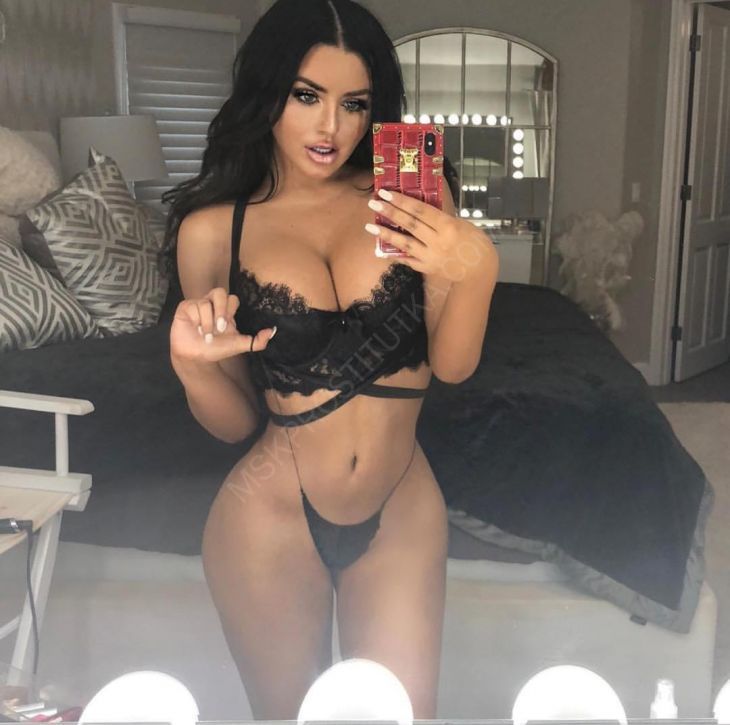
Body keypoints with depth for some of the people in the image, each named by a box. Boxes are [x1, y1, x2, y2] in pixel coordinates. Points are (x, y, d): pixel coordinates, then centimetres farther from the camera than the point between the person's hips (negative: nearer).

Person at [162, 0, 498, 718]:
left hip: (402, 511, 1)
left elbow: (452, 364, -7)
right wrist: (194, 368, -19)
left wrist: (475, 270, -25)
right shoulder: (211, 229, -4)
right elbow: (236, 422, 2)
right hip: (272, 518, 0)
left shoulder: (405, 200, -4)